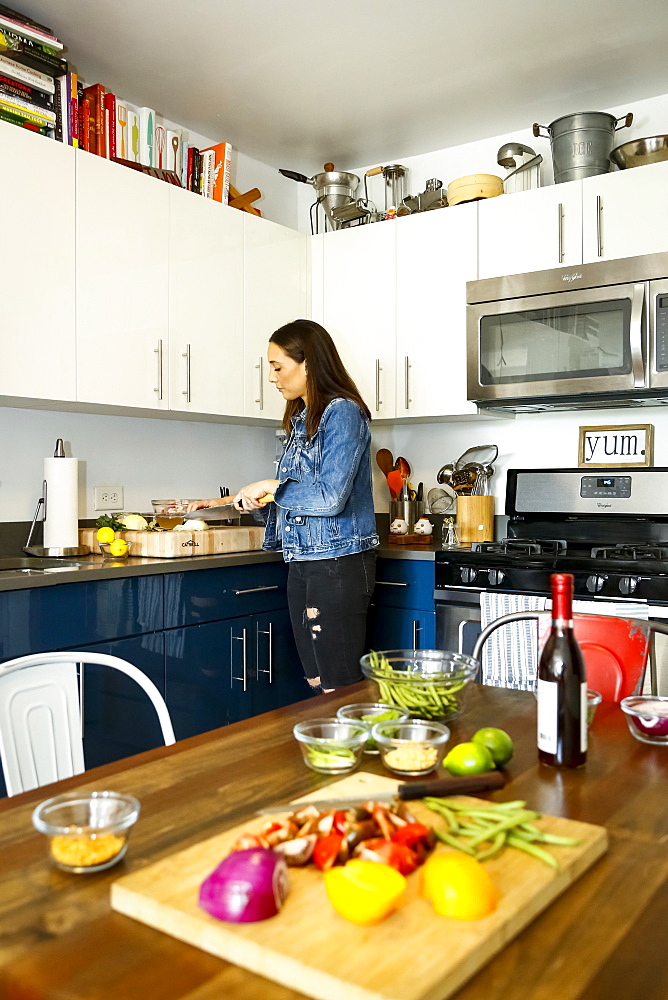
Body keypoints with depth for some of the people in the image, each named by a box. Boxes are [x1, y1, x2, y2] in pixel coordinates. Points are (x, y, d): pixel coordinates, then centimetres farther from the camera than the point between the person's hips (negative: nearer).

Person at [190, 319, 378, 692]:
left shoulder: (342, 413, -12)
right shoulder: (301, 420, 15)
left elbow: (330, 498, -21)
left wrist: (271, 486, -10)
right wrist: (229, 503, 19)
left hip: (339, 564, -9)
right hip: (303, 563, 9)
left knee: (339, 688, -3)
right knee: (317, 684, 13)